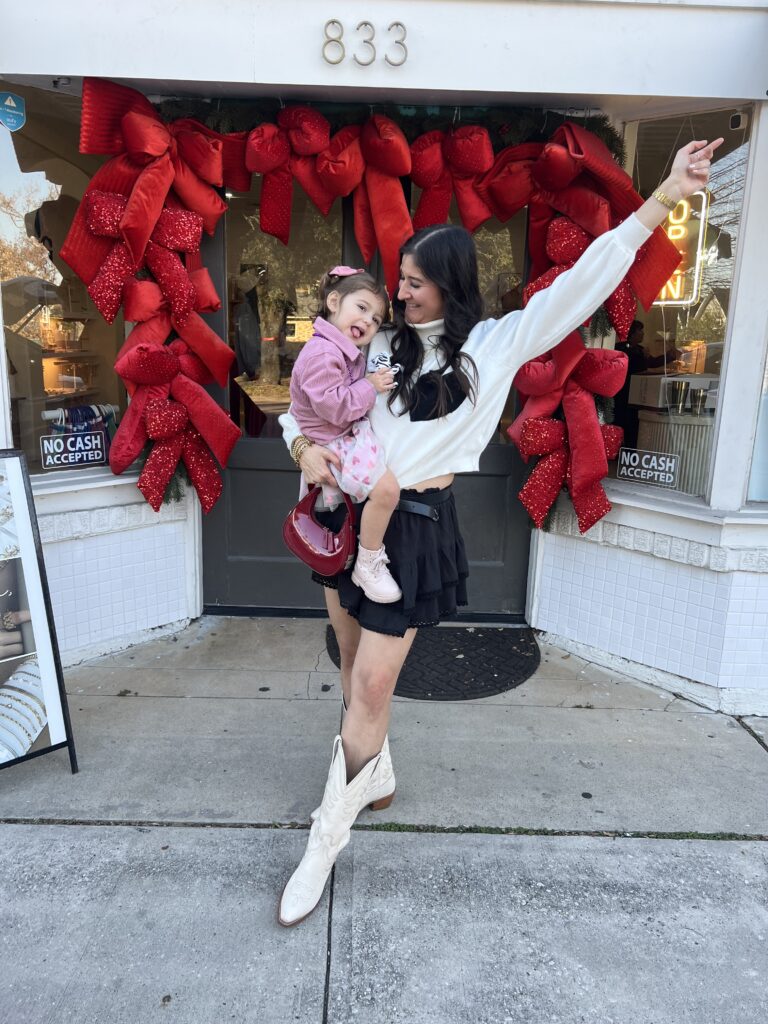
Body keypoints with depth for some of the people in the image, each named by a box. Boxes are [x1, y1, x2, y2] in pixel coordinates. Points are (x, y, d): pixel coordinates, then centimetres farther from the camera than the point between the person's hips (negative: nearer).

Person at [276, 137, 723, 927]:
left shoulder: (496, 345, -2)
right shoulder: (380, 344, 7)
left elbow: (581, 285, -6)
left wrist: (665, 198, -10)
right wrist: (305, 445, -8)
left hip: (415, 525, -5)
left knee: (372, 686, -3)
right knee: (355, 670, 17)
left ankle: (326, 839, 15)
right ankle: (375, 779, 42)